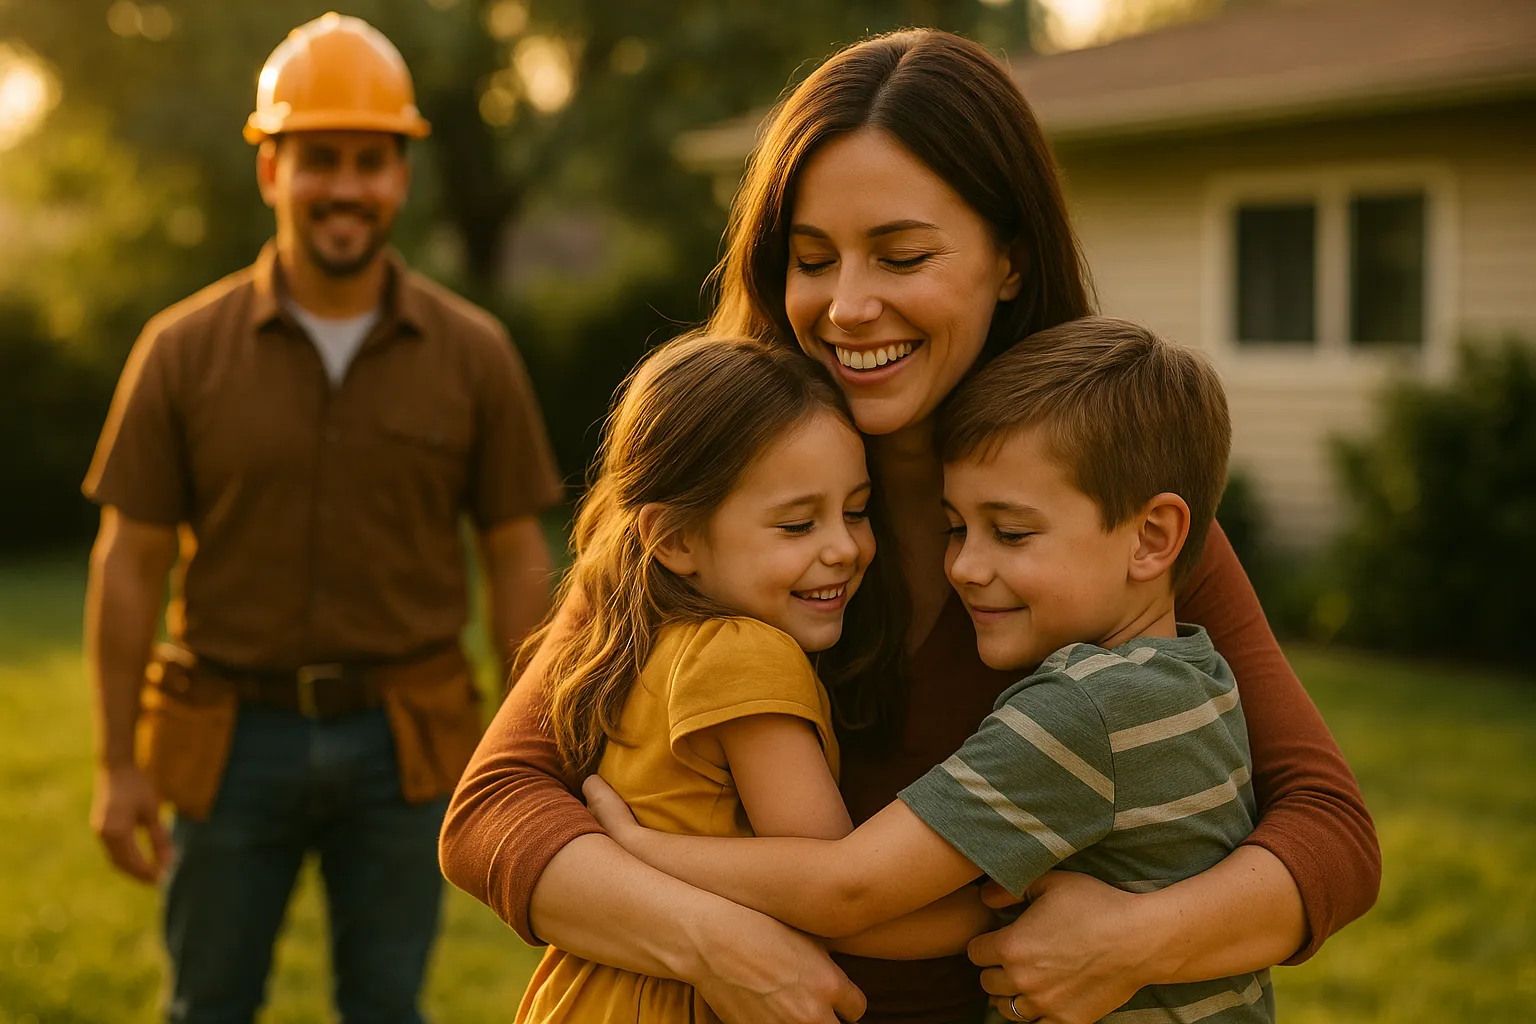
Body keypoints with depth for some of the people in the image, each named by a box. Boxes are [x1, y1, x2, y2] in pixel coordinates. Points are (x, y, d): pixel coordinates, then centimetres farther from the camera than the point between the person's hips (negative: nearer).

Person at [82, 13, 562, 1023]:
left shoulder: (473, 353, -1)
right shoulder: (185, 351, -3)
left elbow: (518, 562, 2)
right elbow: (129, 566, -1)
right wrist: (118, 766, -3)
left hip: (401, 743, 0)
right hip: (233, 738, 0)